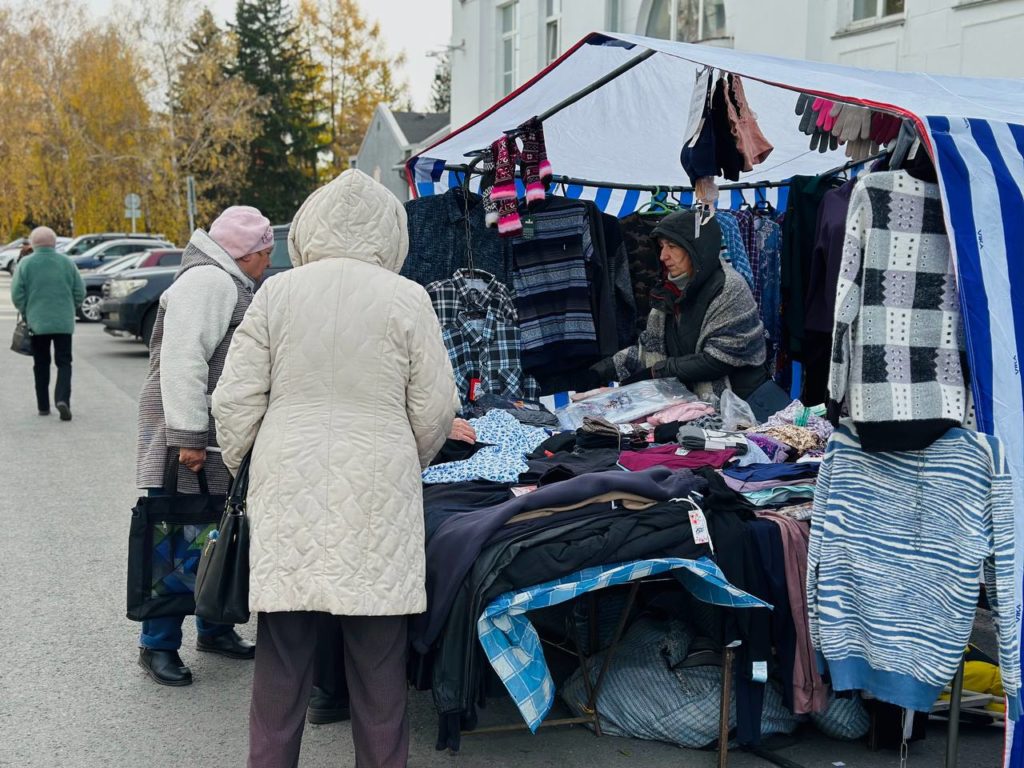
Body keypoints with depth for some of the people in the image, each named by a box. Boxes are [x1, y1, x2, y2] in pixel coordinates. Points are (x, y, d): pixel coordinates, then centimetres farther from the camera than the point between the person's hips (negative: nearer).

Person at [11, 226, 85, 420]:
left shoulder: (25, 264, -3)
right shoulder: (67, 263, 0)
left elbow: (17, 294, -6)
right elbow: (80, 292, 0)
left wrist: (27, 314, 8)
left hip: (37, 323, 0)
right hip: (64, 323, 0)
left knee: (41, 365, 11)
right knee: (64, 363, 3)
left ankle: (43, 406, 14)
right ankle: (62, 399, -17)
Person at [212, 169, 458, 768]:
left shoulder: (276, 293, 1)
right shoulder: (408, 299, -3)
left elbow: (236, 400, 3)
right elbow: (435, 409, -1)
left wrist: (238, 464, 19)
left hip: (288, 487, 2)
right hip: (377, 495, -1)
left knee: (283, 654, 10)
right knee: (378, 658, 9)